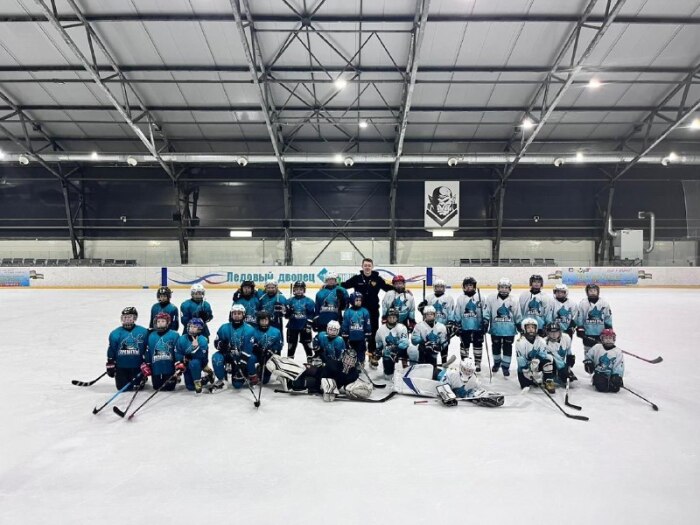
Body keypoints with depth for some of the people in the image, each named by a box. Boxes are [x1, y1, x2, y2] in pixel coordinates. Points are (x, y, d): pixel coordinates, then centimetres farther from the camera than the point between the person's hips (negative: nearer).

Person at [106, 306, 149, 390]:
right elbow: (111, 351, 3)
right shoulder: (115, 333, -1)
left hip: (137, 367, -1)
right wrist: (110, 365, 2)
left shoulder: (143, 332, -4)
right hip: (121, 367, 1)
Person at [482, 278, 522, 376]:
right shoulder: (491, 299, -5)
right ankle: (497, 363, 36)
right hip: (495, 329, 0)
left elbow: (518, 316, 6)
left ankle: (505, 366, 16)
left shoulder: (513, 301, 0)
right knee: (496, 347, 14)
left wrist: (521, 327, 6)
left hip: (509, 330, 0)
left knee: (507, 348, 4)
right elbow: (486, 313, -3)